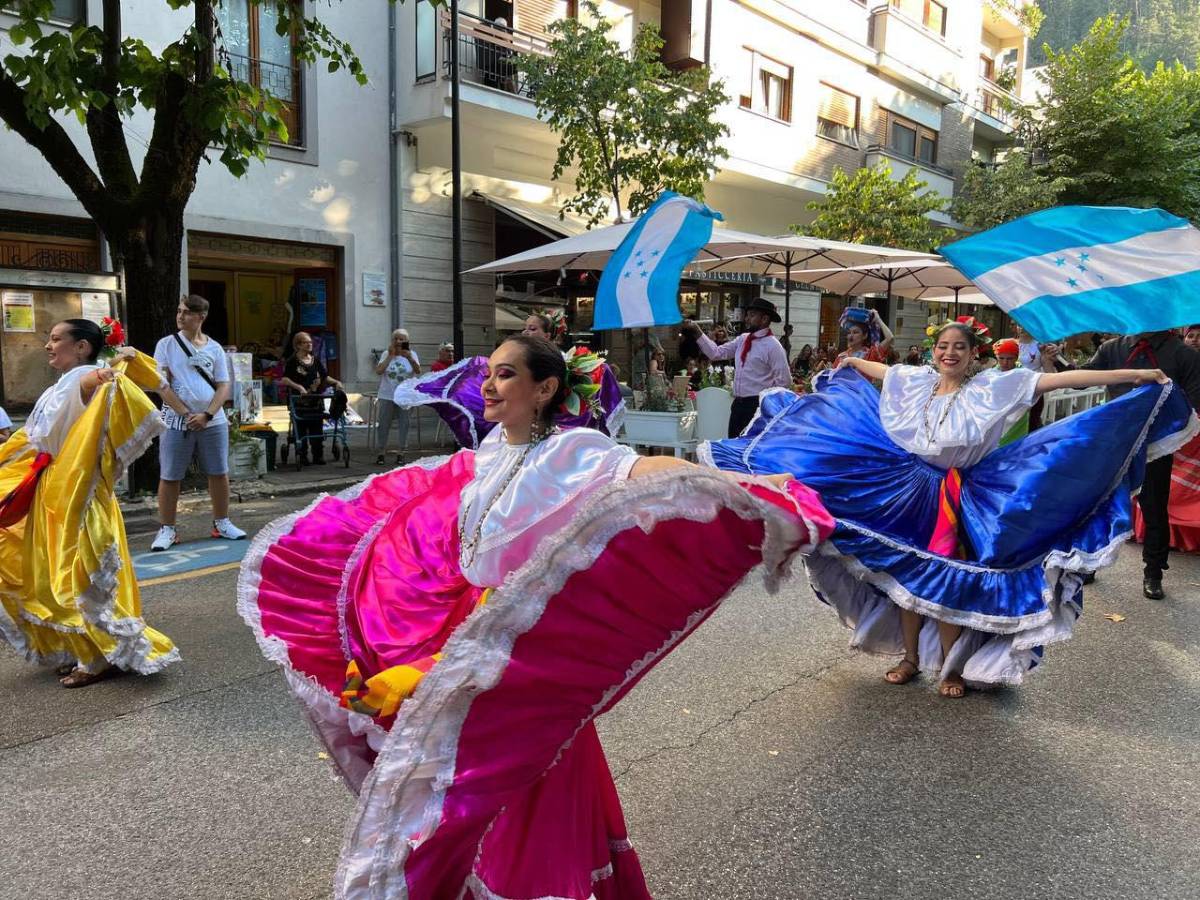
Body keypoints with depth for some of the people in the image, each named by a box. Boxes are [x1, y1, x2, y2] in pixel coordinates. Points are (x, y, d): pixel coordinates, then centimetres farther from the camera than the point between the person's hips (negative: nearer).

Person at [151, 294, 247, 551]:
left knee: (219, 473, 7)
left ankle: (221, 523, 20)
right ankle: (167, 529, 11)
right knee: (170, 477, 2)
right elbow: (161, 384, -5)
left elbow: (223, 386, 3)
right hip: (177, 421, -2)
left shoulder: (214, 348, 5)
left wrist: (206, 415, -12)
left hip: (213, 422, 2)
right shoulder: (166, 344, 0)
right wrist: (185, 414, -13)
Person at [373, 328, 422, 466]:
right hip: (387, 396, 0)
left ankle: (401, 453, 13)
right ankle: (381, 453, 12)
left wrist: (409, 358, -26)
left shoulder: (411, 354, 3)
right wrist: (390, 356, -15)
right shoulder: (386, 354, 2)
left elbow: (418, 371, -12)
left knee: (404, 424, 3)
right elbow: (379, 371, -11)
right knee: (384, 424, 3)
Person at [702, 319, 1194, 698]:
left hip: (958, 501, -3)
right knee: (903, 577, 10)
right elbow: (869, 367, 22)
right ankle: (911, 658, 28)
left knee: (949, 584, 2)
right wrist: (846, 362, 37)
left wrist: (1136, 376, -15)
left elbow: (1061, 379, -14)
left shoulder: (993, 386, -9)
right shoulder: (913, 380, 1)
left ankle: (952, 666, 22)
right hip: (908, 492, 4)